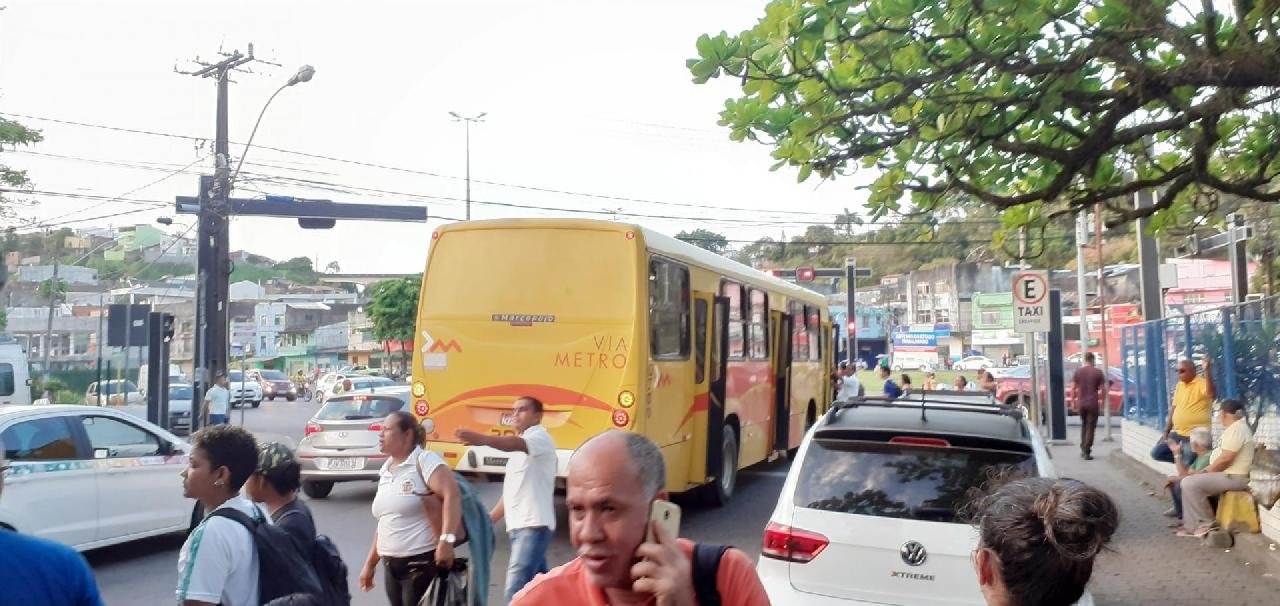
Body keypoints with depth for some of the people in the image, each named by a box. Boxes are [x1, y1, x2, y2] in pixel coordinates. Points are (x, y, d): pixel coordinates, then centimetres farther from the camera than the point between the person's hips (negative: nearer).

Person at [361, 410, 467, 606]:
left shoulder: (424, 460, -10)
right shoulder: (386, 470, 14)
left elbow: (452, 495, -23)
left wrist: (446, 539, -33)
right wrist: (370, 563, 19)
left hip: (424, 562, -8)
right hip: (392, 566, 8)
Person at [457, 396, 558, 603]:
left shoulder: (540, 437, -7)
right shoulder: (519, 450, 23)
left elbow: (516, 444, -30)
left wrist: (483, 439, -48)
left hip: (533, 525, -10)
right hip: (519, 526, 10)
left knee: (515, 593, -17)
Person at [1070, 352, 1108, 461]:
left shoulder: (1078, 371, 1)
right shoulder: (1098, 372, -4)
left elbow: (1073, 388, 1)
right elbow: (1103, 389, -5)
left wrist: (1073, 401, 10)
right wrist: (1103, 400, 7)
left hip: (1081, 403, 3)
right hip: (1093, 404, -3)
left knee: (1084, 425, 20)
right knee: (1090, 427, 2)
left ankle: (1083, 450, 20)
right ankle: (1087, 452, -2)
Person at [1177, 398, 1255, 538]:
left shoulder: (1236, 429, -19)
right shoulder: (1235, 427, 16)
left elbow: (1225, 459, -25)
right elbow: (1222, 458, 20)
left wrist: (1204, 472, -12)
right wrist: (1203, 471, 11)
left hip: (1232, 477, -11)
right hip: (1227, 474, 11)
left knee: (1190, 483, -20)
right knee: (1189, 482, 11)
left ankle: (1206, 523, -7)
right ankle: (1192, 525, 7)